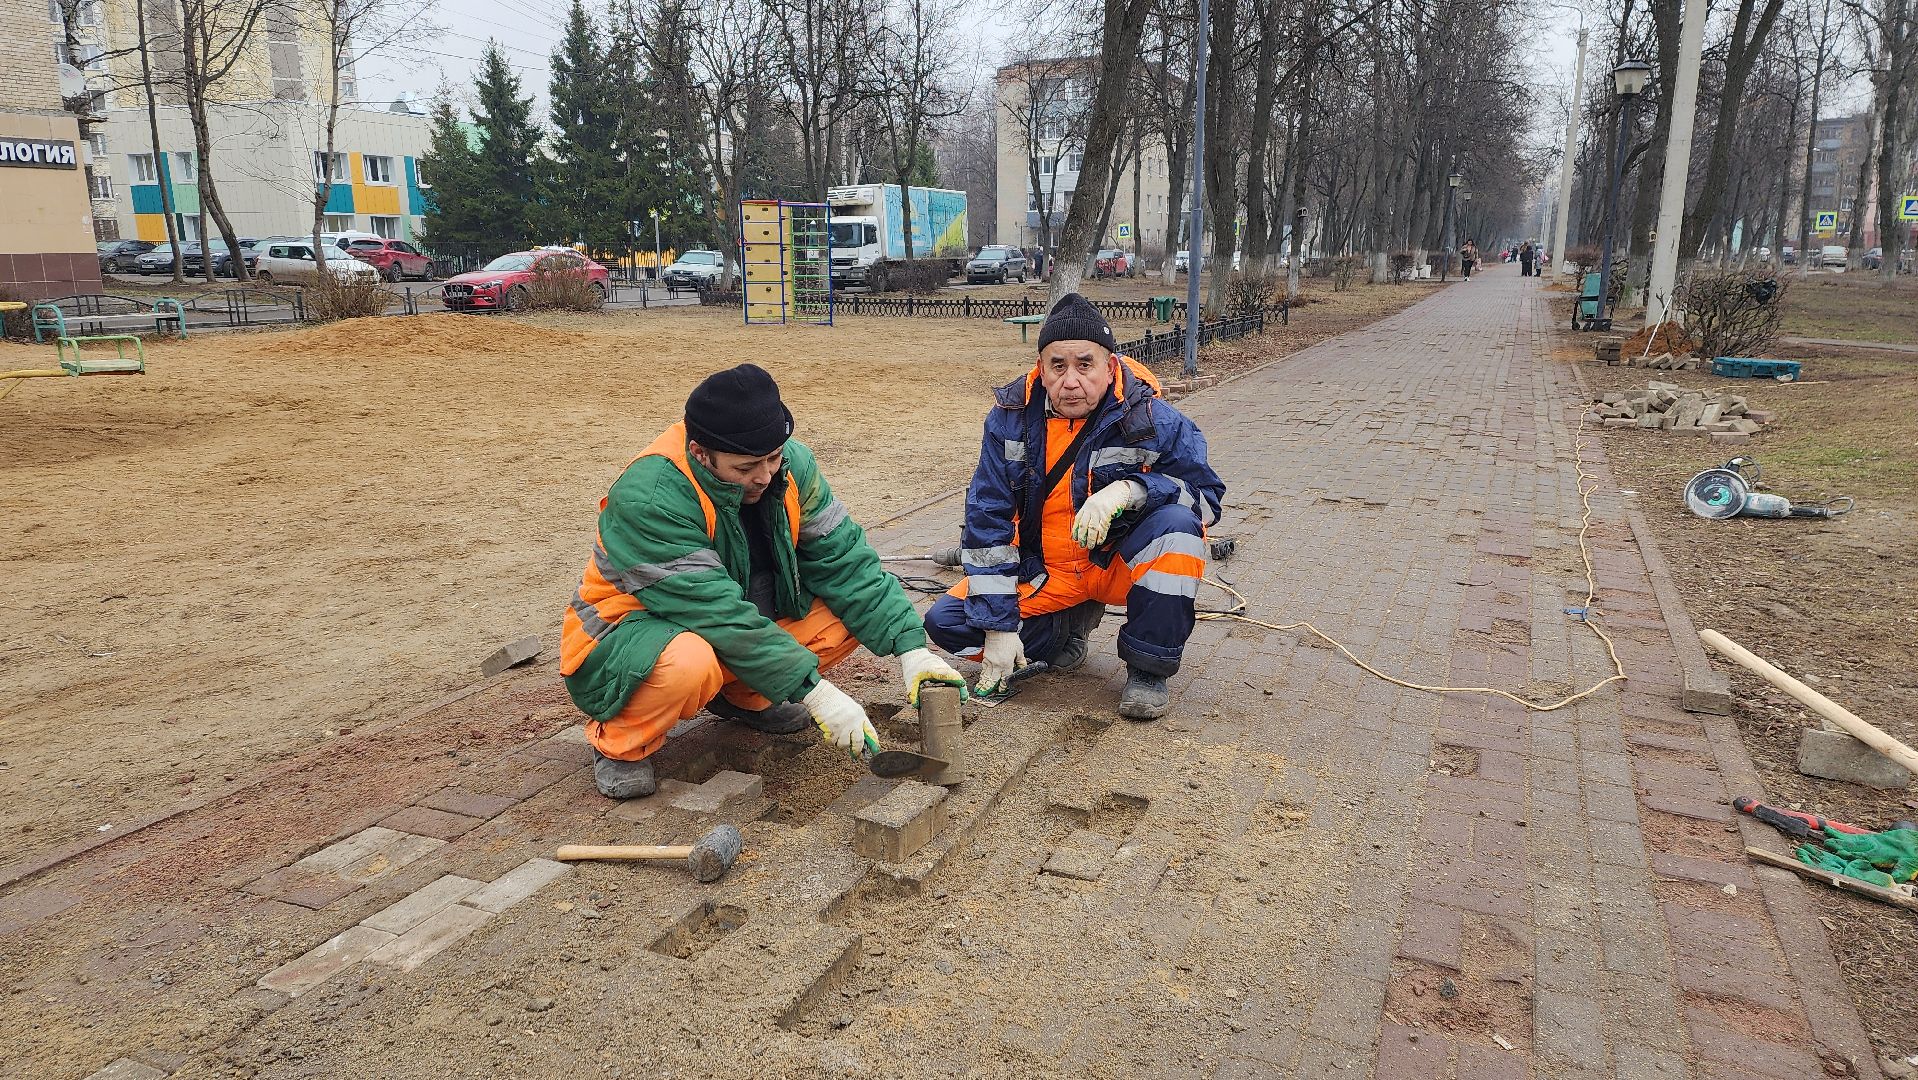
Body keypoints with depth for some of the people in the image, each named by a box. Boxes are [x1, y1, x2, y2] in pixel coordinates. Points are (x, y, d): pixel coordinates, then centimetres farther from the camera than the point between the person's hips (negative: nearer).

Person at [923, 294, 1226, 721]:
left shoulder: (1152, 420, -19)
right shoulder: (1011, 417, -12)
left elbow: (1206, 494, -16)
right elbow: (986, 519, -10)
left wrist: (1128, 489, -36)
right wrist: (998, 624, -13)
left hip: (1119, 561, -2)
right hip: (1043, 570, 3)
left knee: (1176, 523, -33)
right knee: (945, 622, -13)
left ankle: (1147, 669, -15)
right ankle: (1074, 622, 11)